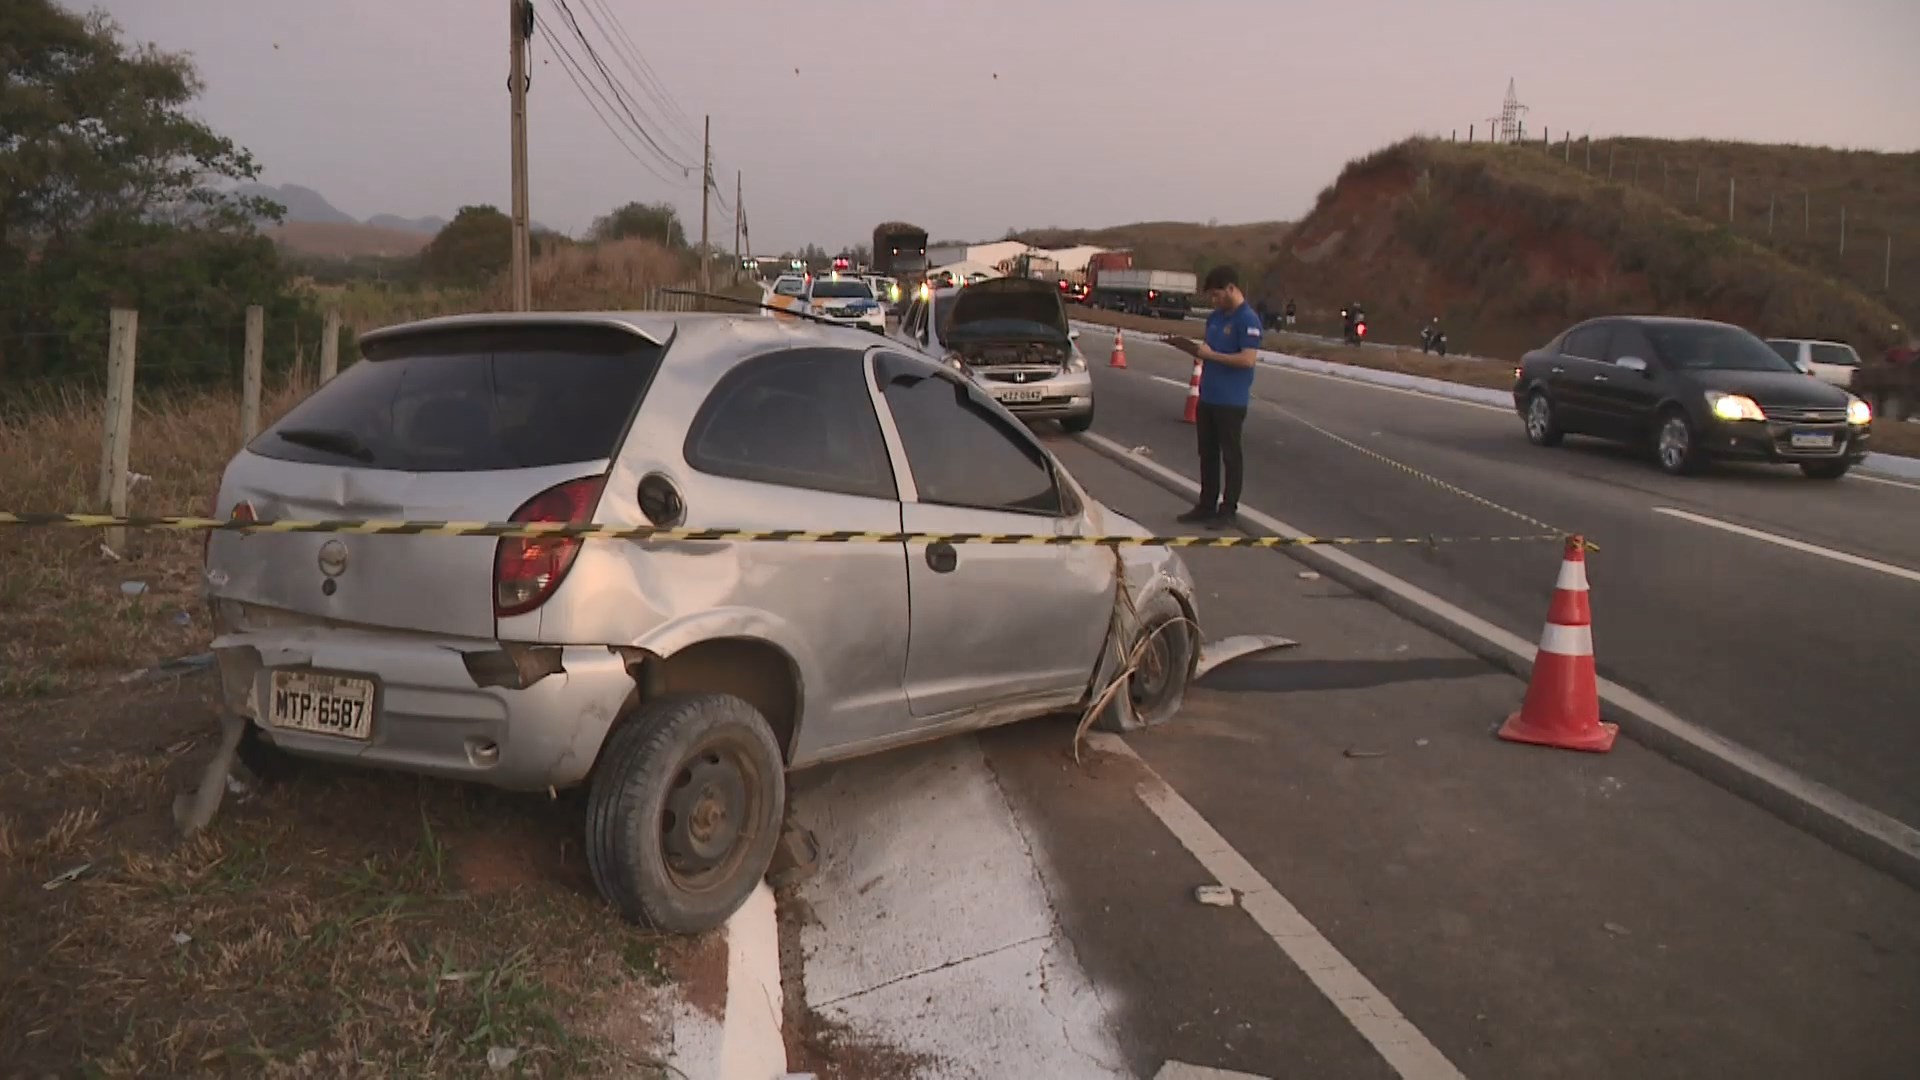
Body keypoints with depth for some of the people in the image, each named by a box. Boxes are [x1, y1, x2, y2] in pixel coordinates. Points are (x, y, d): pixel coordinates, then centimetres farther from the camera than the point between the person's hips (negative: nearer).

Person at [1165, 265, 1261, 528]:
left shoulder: (1248, 320, -13)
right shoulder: (1215, 318, 13)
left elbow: (1248, 359, -22)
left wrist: (1211, 354, -17)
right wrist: (1191, 348, 2)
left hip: (1231, 401, -8)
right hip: (1207, 397, 8)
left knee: (1230, 456, 1)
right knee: (1207, 454, 13)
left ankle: (1228, 511, 8)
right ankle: (1207, 506, 22)